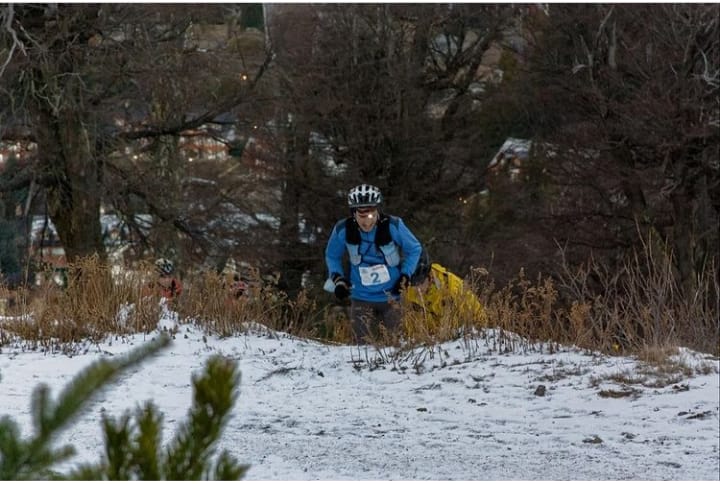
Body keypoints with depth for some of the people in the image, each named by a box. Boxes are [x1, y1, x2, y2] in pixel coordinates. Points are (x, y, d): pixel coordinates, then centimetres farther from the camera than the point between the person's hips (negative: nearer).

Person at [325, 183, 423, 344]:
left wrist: (405, 275, -9)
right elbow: (332, 256, 9)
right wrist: (337, 278, -5)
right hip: (361, 299, 1)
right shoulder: (343, 230, -13)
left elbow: (414, 249, 0)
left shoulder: (392, 226, -18)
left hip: (391, 296, -1)